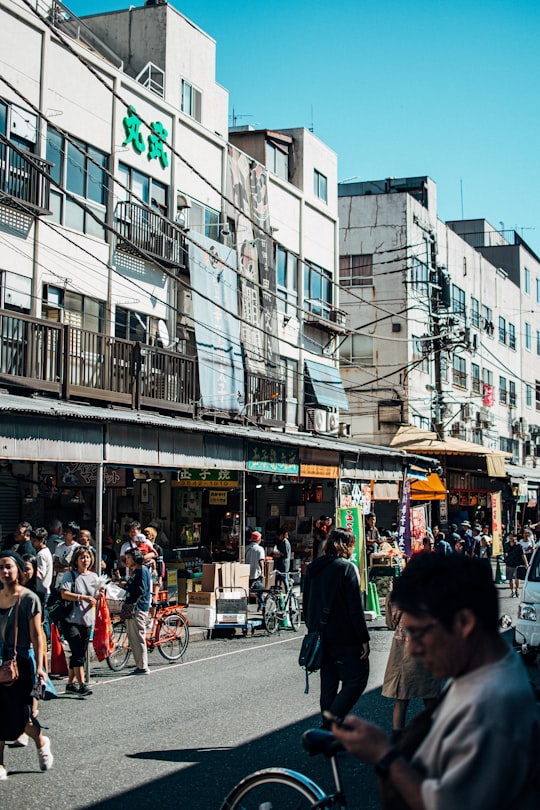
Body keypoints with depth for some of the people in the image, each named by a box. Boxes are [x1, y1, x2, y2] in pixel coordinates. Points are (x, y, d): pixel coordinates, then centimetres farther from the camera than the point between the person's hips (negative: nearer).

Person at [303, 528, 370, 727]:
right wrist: (364, 639, -10)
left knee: (328, 684, 14)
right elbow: (356, 607, -13)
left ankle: (327, 726, 14)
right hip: (345, 638, -7)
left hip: (321, 636, 7)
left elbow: (306, 605, 16)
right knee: (356, 680, -3)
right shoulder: (347, 568, -10)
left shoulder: (312, 568, 11)